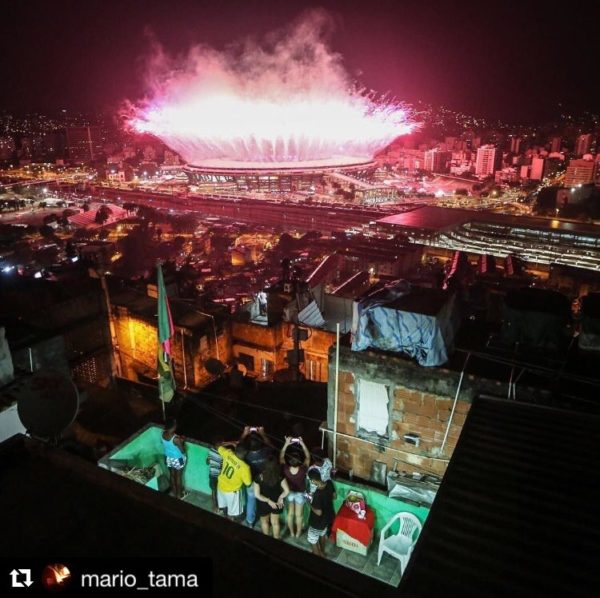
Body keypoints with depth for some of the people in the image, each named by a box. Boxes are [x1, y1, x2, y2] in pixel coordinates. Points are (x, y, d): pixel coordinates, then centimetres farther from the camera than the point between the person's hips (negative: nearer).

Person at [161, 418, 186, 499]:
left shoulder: (163, 434, -17)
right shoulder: (176, 439, -36)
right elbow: (183, 451, -23)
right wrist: (181, 442, -8)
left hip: (168, 458, 6)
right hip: (177, 460, -6)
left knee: (172, 475, 27)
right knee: (178, 476, 18)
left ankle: (174, 491, 47)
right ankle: (179, 494, 37)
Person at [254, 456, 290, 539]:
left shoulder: (259, 478, -28)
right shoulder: (280, 477, -26)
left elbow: (257, 495, -23)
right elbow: (287, 491, -25)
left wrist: (268, 501, -13)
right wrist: (280, 497, -8)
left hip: (263, 504, -1)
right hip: (276, 502, 1)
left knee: (264, 521, 29)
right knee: (275, 522, 26)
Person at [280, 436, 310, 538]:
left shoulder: (285, 470, -35)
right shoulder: (303, 470, -37)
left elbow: (281, 457, -18)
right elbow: (308, 457, -21)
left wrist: (286, 444, -21)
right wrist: (302, 444, -23)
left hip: (289, 493, 1)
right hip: (300, 494, -1)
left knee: (290, 514, 24)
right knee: (299, 515, 22)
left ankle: (292, 533, 44)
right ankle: (298, 533, 43)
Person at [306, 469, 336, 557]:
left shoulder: (318, 494, -39)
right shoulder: (329, 483, -18)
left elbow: (318, 513, -28)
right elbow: (334, 496, 0)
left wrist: (310, 504, -14)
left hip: (318, 522, -7)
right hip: (328, 517, 7)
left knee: (312, 540, 20)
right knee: (322, 535, 34)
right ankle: (322, 553, 56)